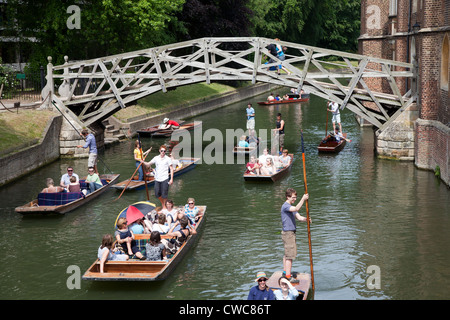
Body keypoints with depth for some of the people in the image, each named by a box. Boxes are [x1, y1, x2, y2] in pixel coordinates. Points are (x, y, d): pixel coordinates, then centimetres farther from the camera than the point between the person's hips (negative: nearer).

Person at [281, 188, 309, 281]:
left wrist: (305, 219, -15)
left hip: (290, 233, 10)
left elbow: (298, 217, 5)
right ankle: (288, 277, -10)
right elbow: (296, 209, -35)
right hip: (288, 233, -10)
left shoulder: (291, 207, 16)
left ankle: (285, 271, 32)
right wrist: (303, 199, -35)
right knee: (290, 255, -10)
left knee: (287, 254, 20)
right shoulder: (285, 206, -16)